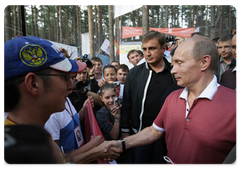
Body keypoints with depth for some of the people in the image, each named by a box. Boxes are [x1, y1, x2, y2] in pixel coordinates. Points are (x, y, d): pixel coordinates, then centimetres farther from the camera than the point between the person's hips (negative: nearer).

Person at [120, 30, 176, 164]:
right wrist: (125, 130, 2)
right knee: (139, 161, 13)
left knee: (162, 162, 18)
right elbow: (127, 103, 0)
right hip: (140, 133, 0)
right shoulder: (134, 73, -4)